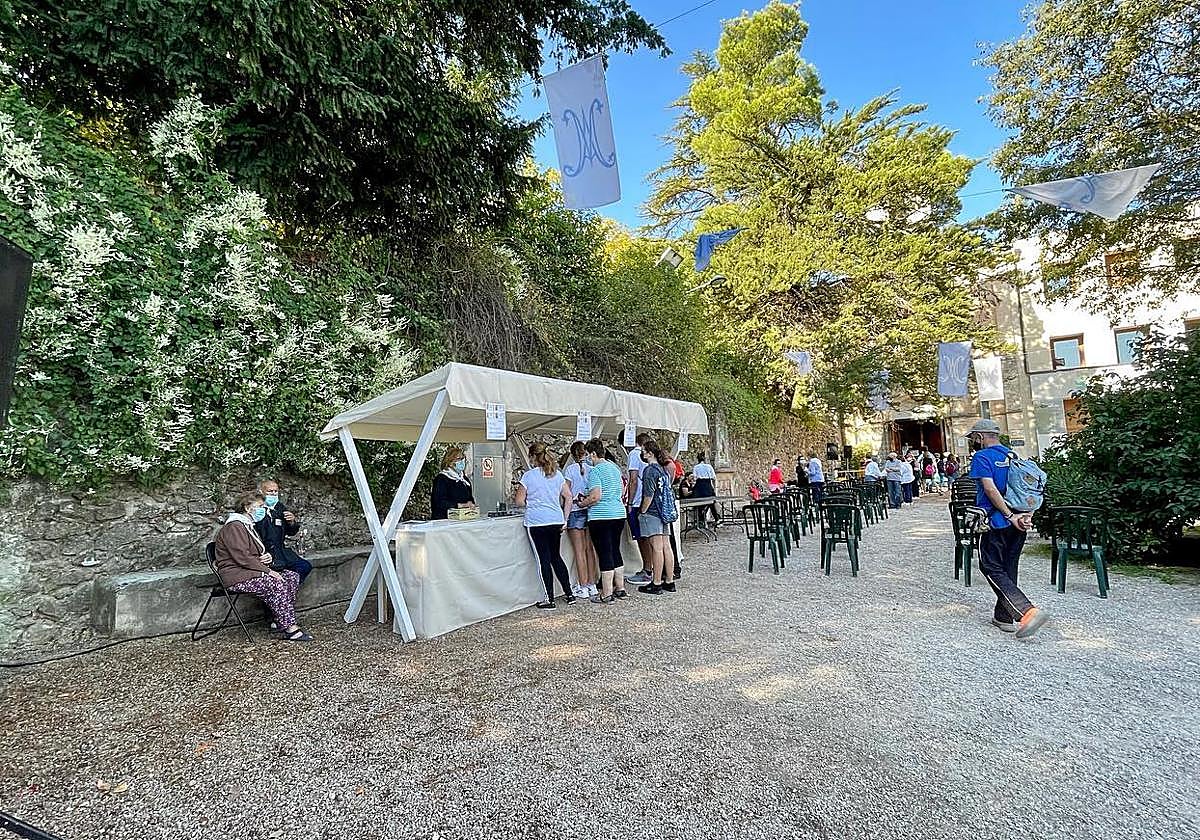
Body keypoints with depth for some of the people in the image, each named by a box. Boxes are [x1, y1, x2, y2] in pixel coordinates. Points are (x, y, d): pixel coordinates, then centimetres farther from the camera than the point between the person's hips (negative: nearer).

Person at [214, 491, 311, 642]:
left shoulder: (248, 526, 20)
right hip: (236, 577, -10)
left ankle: (282, 620, -9)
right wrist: (268, 571, -21)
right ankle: (290, 629, -26)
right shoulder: (234, 527, -13)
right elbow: (242, 558, -23)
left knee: (293, 576, -5)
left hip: (248, 571, 10)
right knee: (277, 584, -29)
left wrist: (266, 557, 5)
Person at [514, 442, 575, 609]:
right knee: (556, 557, 17)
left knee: (544, 559, 2)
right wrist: (565, 520, 12)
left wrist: (514, 496, 18)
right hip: (556, 521, 5)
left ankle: (550, 599, 7)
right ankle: (569, 594, 20)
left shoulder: (529, 475, -7)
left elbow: (519, 501, -5)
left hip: (537, 522, -5)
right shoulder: (557, 474, 9)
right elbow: (568, 497, 8)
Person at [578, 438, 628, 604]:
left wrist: (582, 504, -3)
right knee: (615, 551, 16)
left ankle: (607, 594, 5)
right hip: (619, 514, 8)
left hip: (601, 517, -8)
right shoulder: (615, 467, 13)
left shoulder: (595, 471, -13)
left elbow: (596, 497, -21)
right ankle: (620, 588, 23)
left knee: (605, 554, -2)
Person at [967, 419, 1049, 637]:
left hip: (996, 523, -8)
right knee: (1008, 569, 15)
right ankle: (1004, 616, 22)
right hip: (1018, 524, 8)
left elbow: (990, 489, -21)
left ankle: (1027, 611, -16)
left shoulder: (982, 457, -9)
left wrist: (1010, 516, -18)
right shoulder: (1013, 456, 14)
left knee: (993, 570, -2)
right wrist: (1028, 516, 0)